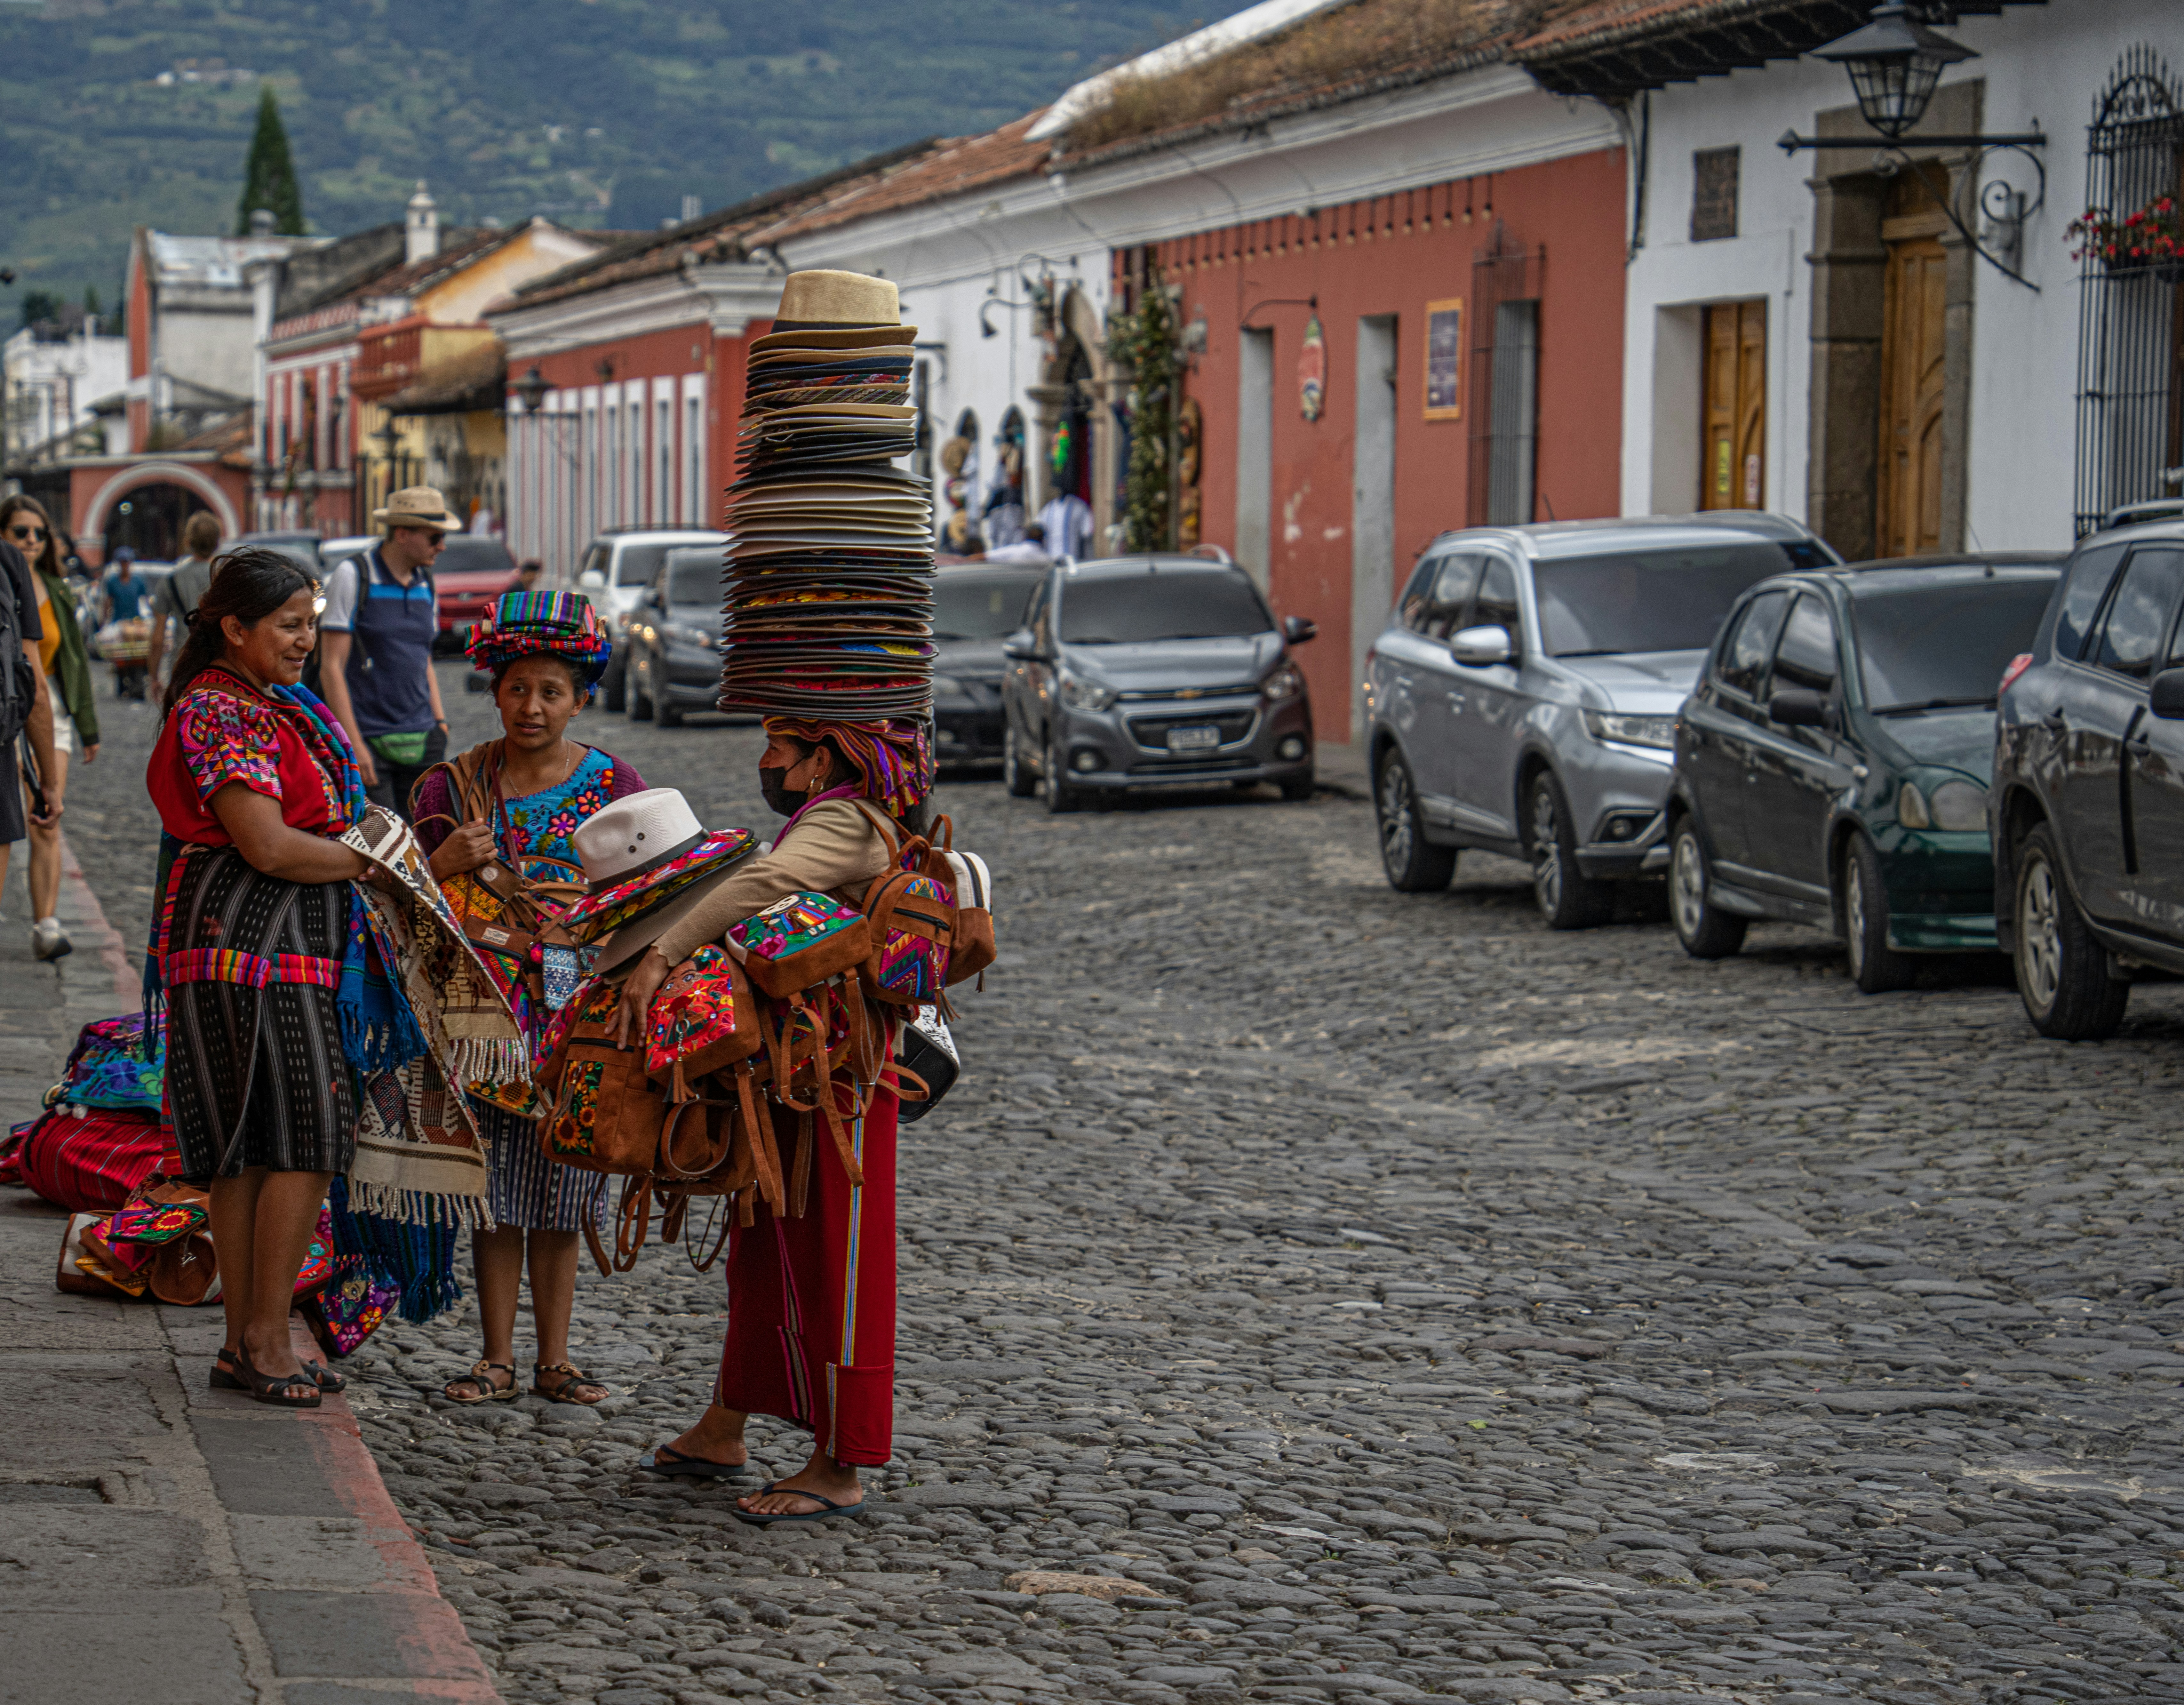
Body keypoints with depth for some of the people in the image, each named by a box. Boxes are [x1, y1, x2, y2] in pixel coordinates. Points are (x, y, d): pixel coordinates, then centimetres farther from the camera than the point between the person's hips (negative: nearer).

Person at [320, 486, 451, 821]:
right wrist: (353, 743, -15)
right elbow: (331, 668, -9)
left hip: (421, 741, 6)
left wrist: (439, 722, 13)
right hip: (369, 740, -6)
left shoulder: (425, 583, 13)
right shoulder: (353, 577, -6)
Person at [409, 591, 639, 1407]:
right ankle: (497, 1357, 8)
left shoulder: (614, 786, 2)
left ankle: (554, 1358, 11)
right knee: (496, 1186, 1)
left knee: (559, 1186, 4)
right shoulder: (453, 787, 3)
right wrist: (446, 864, -15)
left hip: (578, 1013, 0)